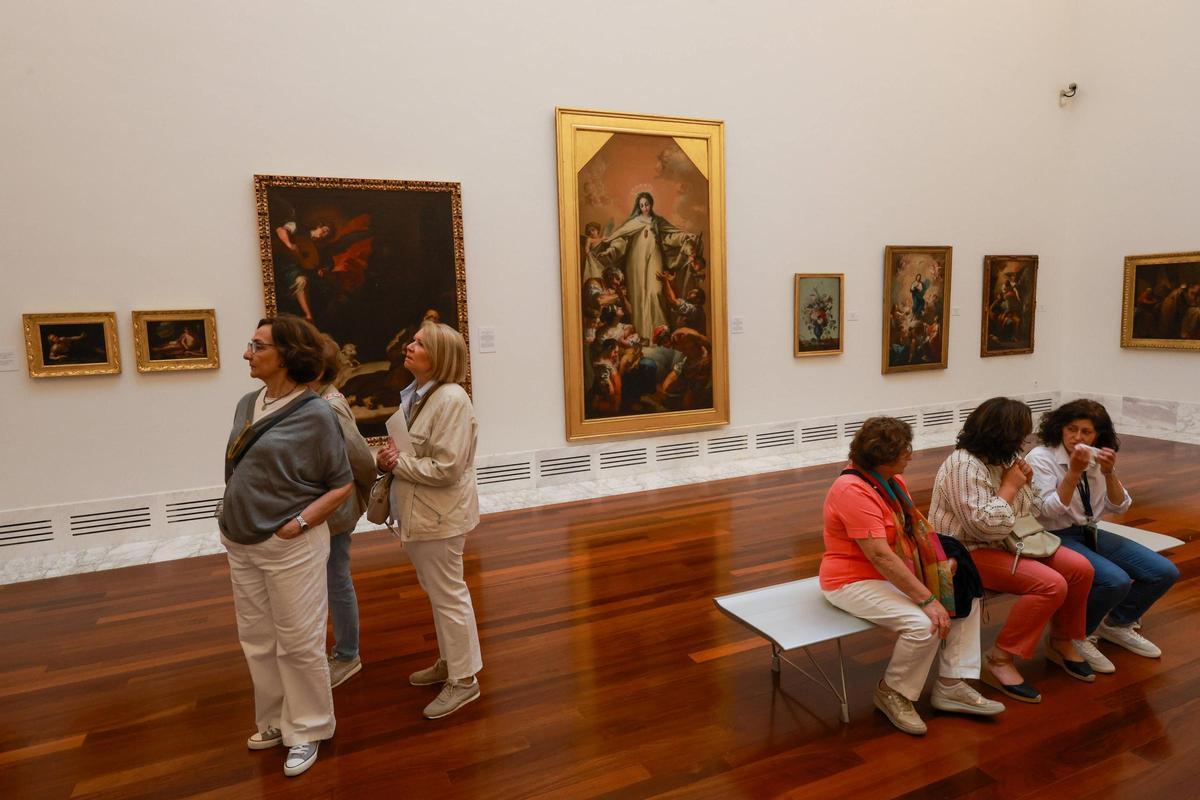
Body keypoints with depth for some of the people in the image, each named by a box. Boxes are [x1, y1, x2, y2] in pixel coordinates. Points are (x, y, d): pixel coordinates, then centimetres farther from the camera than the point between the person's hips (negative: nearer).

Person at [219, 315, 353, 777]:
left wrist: (298, 523, -18)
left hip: (290, 547, -7)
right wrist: (231, 518, 6)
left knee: (298, 643, 7)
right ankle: (275, 722, 38)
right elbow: (236, 471, 16)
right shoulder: (248, 404, 4)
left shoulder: (314, 414, -15)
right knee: (257, 640, 19)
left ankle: (306, 731, 26)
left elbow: (342, 485, -11)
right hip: (241, 545, 7)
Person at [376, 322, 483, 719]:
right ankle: (449, 662, 39)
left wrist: (397, 462, -17)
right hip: (418, 511, 9)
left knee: (448, 596, 4)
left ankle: (464, 680, 20)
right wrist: (387, 458, -3)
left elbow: (445, 468, -26)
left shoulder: (451, 399, -22)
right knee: (439, 592, 22)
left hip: (439, 515, -9)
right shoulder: (414, 393, 7)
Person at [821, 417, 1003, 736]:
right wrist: (928, 599, -28)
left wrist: (944, 565, -11)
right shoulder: (854, 491, -26)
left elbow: (916, 529, 5)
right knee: (924, 625, -26)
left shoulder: (891, 481, 4)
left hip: (894, 573, 10)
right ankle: (893, 692, 0)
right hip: (856, 582, -10)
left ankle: (951, 686, 9)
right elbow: (880, 557, -30)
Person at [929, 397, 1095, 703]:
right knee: (1051, 584, -24)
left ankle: (1061, 642, 17)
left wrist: (1026, 483, -2)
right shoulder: (965, 467, -22)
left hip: (1008, 542, 10)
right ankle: (1000, 661, -15)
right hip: (970, 552, -9)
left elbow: (1030, 512, 18)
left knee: (1080, 568, -4)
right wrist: (1010, 487, -18)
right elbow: (986, 526, -29)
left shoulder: (1006, 459, 9)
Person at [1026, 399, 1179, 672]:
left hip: (1090, 534, 7)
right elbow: (1050, 511, -20)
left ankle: (1117, 624, 20)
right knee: (1116, 581, -29)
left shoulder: (1098, 460, 7)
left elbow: (1119, 508, 4)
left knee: (1165, 572, -4)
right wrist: (1074, 471, -26)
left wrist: (1109, 473, -13)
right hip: (1055, 538, -7)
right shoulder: (1040, 457, -12)